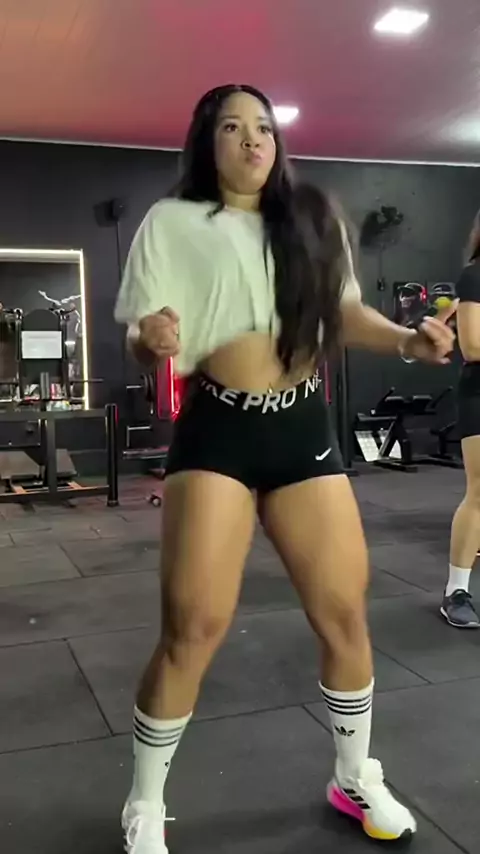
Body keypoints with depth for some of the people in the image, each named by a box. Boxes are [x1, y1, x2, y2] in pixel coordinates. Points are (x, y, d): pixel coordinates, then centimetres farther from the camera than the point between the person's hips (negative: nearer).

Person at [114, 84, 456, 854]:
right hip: (216, 433, -3)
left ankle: (355, 780, 30)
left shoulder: (313, 216, 12)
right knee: (194, 624, -7)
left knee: (345, 610, 6)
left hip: (305, 428, 4)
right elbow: (144, 341, -1)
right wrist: (149, 339, -25)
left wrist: (405, 340, -8)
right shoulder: (172, 222, 3)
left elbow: (344, 311, 11)